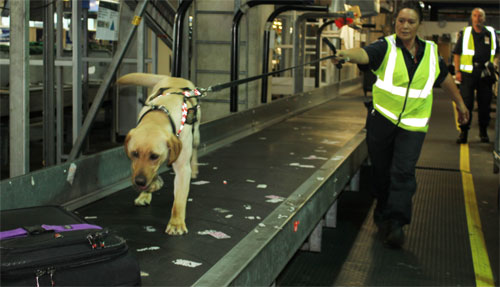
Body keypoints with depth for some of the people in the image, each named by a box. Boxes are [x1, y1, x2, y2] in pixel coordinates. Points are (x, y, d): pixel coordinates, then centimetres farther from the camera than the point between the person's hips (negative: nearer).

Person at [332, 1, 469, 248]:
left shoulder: (430, 52, 8)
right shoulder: (386, 48, -4)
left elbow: (445, 79, 24)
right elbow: (364, 54, -26)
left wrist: (460, 103, 32)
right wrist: (346, 54, -48)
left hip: (413, 125, 1)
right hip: (382, 120, -1)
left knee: (403, 172, -10)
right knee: (382, 170, 7)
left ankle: (396, 222, -6)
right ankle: (382, 213, 27)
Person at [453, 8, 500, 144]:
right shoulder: (465, 33, 6)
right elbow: (457, 53, 5)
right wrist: (457, 71, -4)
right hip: (468, 73, -2)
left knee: (485, 103, 6)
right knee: (466, 103, -4)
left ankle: (483, 131, 19)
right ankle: (463, 132, 2)